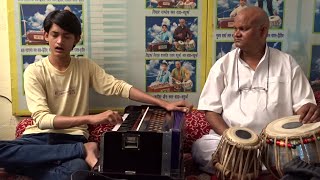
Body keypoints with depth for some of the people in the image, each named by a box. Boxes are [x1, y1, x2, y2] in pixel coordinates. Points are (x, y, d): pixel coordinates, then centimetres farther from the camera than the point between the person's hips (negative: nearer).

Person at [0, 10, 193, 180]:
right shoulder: (34, 72, -4)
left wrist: (164, 104, -12)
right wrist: (90, 118, -30)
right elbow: (42, 119, -16)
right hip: (40, 136, 3)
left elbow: (119, 87, -1)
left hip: (72, 138, -2)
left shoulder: (86, 66, 5)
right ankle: (84, 151, -26)